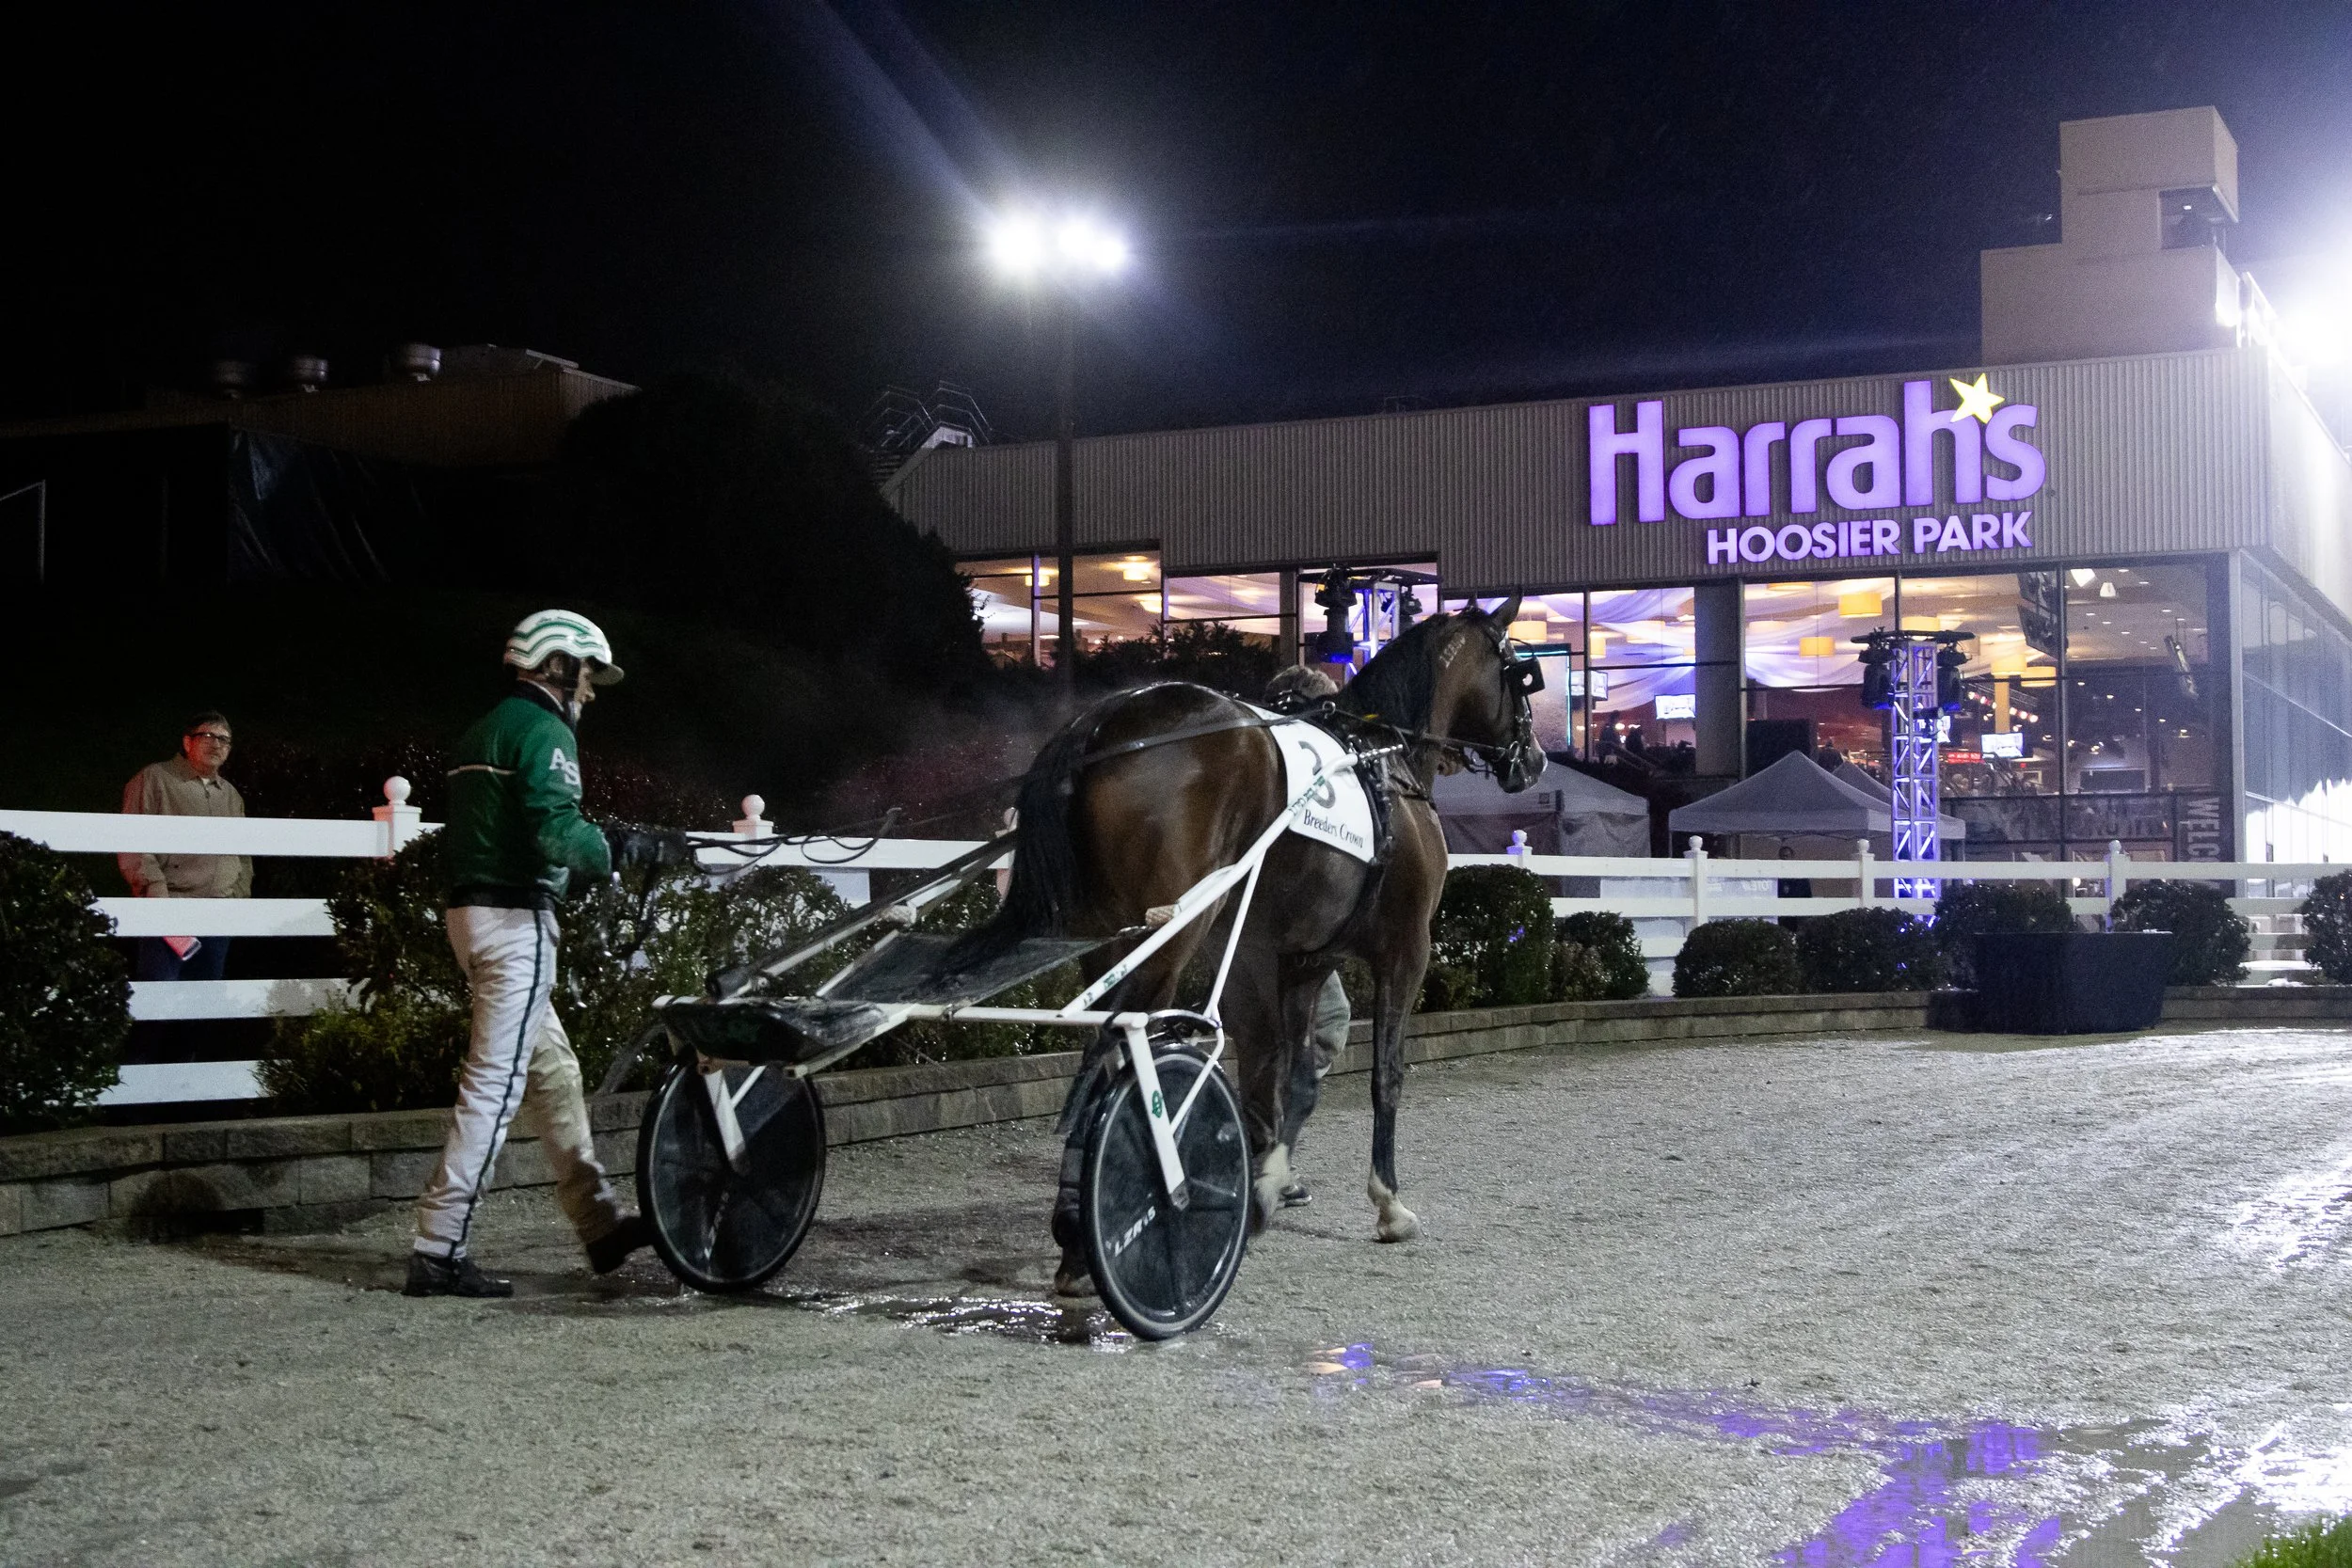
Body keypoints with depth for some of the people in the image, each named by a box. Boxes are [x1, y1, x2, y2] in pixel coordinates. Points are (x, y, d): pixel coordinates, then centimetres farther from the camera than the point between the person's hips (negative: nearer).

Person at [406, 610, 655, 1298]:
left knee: (553, 1072, 15)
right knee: (495, 1086, -9)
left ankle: (600, 1224, 22)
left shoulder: (483, 731, 20)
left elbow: (490, 828, 16)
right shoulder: (545, 731, -9)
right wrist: (629, 849, -11)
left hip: (471, 911, 10)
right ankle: (438, 1252, -9)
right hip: (517, 920, -10)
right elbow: (556, 831, -24)